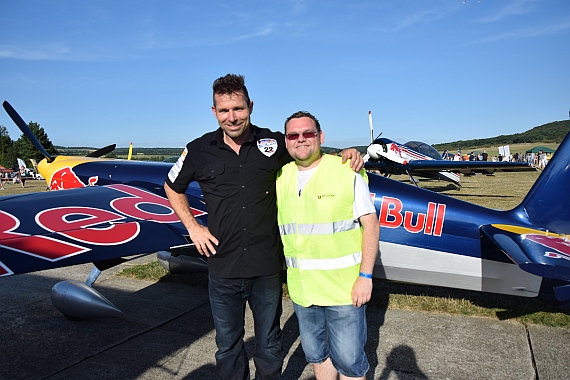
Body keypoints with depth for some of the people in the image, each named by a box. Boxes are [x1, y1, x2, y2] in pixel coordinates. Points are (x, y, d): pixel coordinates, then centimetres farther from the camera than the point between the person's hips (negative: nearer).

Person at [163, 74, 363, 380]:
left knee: (269, 346, 17)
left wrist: (347, 155, -8)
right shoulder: (199, 150, -3)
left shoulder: (274, 143, -4)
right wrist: (192, 227, 5)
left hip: (267, 267, 0)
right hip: (223, 268, 1)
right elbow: (172, 187, 14)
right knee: (228, 346, 18)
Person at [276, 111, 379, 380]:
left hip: (344, 287, -4)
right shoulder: (281, 178, 5)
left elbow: (370, 225, -9)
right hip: (302, 288, 5)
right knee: (316, 355, 20)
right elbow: (275, 225, 15)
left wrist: (365, 276, -13)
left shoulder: (347, 172, -9)